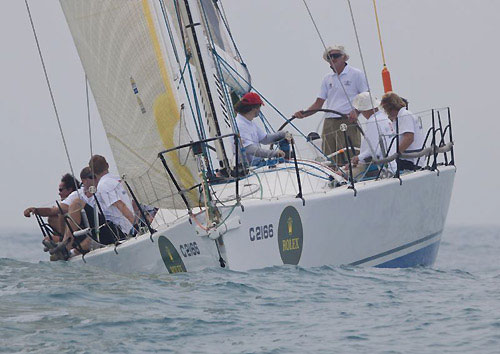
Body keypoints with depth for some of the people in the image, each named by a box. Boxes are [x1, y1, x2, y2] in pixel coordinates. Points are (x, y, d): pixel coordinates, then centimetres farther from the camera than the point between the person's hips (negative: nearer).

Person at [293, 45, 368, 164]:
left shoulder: (356, 74, 3)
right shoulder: (327, 79, 19)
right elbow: (319, 103, 19)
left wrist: (356, 111, -19)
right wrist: (303, 114, 3)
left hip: (348, 123, -6)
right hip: (329, 124, 6)